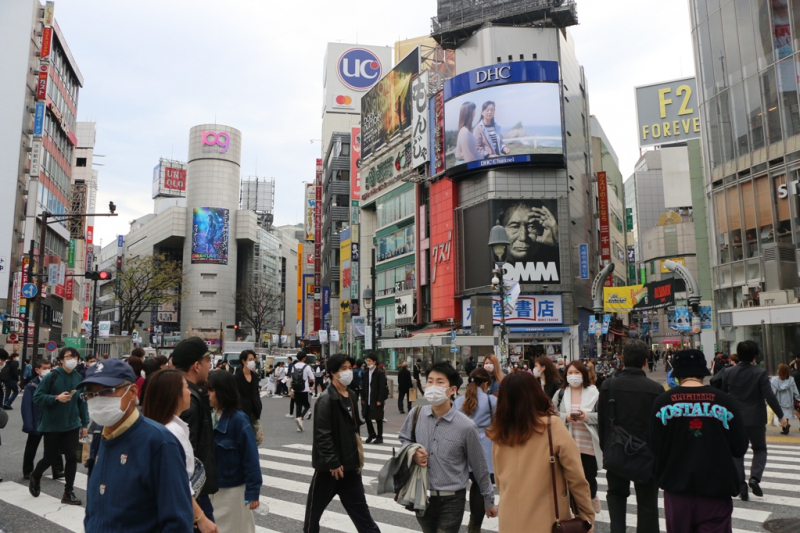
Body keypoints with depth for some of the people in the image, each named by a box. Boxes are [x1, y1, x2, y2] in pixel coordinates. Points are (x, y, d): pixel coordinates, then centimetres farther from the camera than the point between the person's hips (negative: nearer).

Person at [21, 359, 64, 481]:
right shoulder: (31, 386, -10)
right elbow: (26, 407, -13)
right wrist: (29, 425, -19)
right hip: (37, 423, -2)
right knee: (31, 449, 13)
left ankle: (57, 471, 8)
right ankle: (28, 472, 27)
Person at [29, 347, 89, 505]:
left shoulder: (79, 378, 1)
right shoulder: (51, 376, -11)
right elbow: (37, 397, -10)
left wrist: (84, 423, 6)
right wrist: (56, 398, -24)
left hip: (72, 425, 3)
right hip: (52, 425, -3)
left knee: (72, 457, 0)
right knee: (50, 458, 9)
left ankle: (68, 493, 12)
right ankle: (35, 477, 42)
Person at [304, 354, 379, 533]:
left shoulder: (351, 396, 7)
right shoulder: (326, 399, -17)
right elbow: (322, 435, -21)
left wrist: (357, 454, 14)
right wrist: (333, 462, -20)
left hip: (349, 463, 7)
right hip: (330, 465, -7)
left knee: (359, 507, 10)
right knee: (316, 505, 12)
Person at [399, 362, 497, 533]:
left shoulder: (466, 426, -18)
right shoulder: (416, 415, -9)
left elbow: (480, 468, -5)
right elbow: (404, 439, 12)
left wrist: (489, 500, 5)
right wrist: (413, 453, -10)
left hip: (451, 501, -4)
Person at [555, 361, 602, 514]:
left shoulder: (594, 392, -4)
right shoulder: (561, 393, 2)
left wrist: (587, 416, -21)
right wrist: (566, 417, -16)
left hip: (588, 443, -1)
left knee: (589, 478, 7)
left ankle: (592, 497, 41)